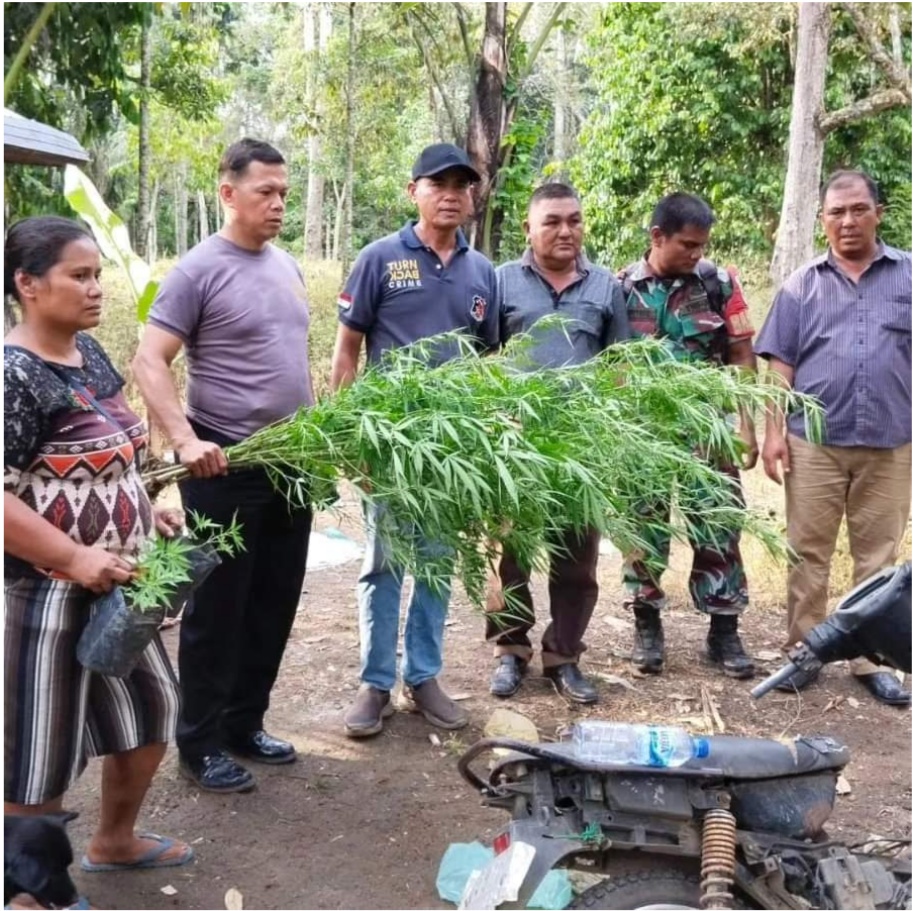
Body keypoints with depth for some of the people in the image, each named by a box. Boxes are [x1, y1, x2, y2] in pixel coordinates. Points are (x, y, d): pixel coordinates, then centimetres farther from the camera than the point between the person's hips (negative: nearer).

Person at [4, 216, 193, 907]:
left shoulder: (88, 351, 6)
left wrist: (146, 512, 8)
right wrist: (76, 560, -27)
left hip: (115, 583, 9)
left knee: (153, 706, 21)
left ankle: (115, 841, 43)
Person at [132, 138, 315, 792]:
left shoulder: (288, 267, 11)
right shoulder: (199, 270, -11)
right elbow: (149, 363, -16)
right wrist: (186, 440, -28)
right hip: (225, 468, -7)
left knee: (274, 604, 14)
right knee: (218, 609, 3)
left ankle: (245, 724, 30)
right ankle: (200, 743, 18)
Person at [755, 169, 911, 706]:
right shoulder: (802, 284, 7)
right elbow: (781, 365, 6)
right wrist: (774, 431, -2)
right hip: (814, 442, 0)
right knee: (808, 554, 6)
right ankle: (804, 652, 16)